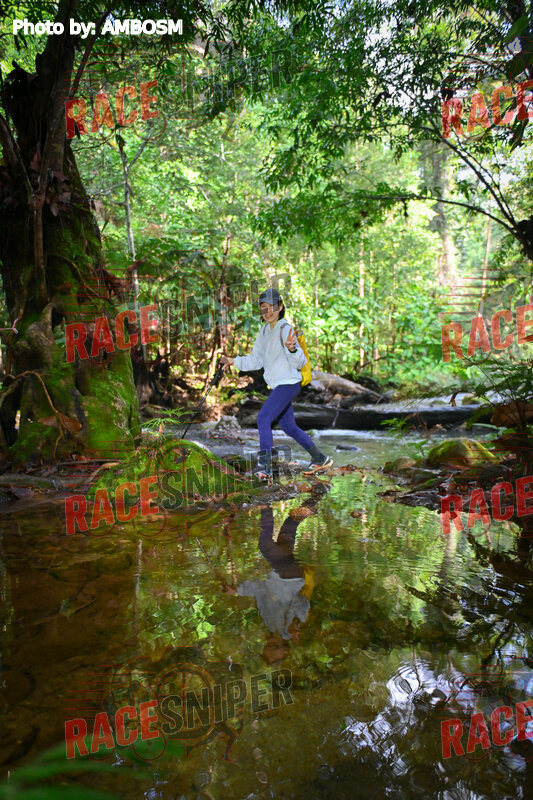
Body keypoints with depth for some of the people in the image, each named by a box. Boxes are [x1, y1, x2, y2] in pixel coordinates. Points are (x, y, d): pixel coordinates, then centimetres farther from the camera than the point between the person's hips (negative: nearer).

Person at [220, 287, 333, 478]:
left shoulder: (285, 329, -14)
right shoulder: (264, 331, 10)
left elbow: (300, 363, -19)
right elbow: (256, 360, 17)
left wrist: (291, 348, -38)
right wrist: (234, 361, 8)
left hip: (288, 383, -9)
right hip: (276, 385, 9)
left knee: (263, 419, -18)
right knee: (289, 427, 16)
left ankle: (264, 466, -13)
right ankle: (320, 459, 30)